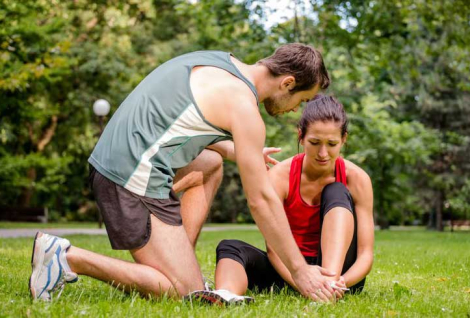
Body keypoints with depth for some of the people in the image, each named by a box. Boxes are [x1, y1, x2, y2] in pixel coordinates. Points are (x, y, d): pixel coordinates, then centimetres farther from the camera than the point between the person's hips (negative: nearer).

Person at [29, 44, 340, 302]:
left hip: (110, 160, 10)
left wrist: (237, 151, 29)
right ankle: (70, 258, -10)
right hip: (134, 179, -10)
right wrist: (299, 269, -5)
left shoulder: (221, 61, 14)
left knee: (210, 165, 29)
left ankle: (180, 260, 18)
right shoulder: (242, 105, -13)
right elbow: (261, 200, -12)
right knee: (186, 292, -7)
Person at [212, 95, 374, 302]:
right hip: (290, 271, 1)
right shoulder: (279, 176, -11)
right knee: (230, 248, -24)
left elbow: (366, 254, -14)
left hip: (338, 266, 0)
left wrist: (340, 282, -36)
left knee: (336, 192, -20)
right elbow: (273, 246, -20)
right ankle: (226, 295, -59)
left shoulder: (356, 179, -11)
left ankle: (331, 280, -41)